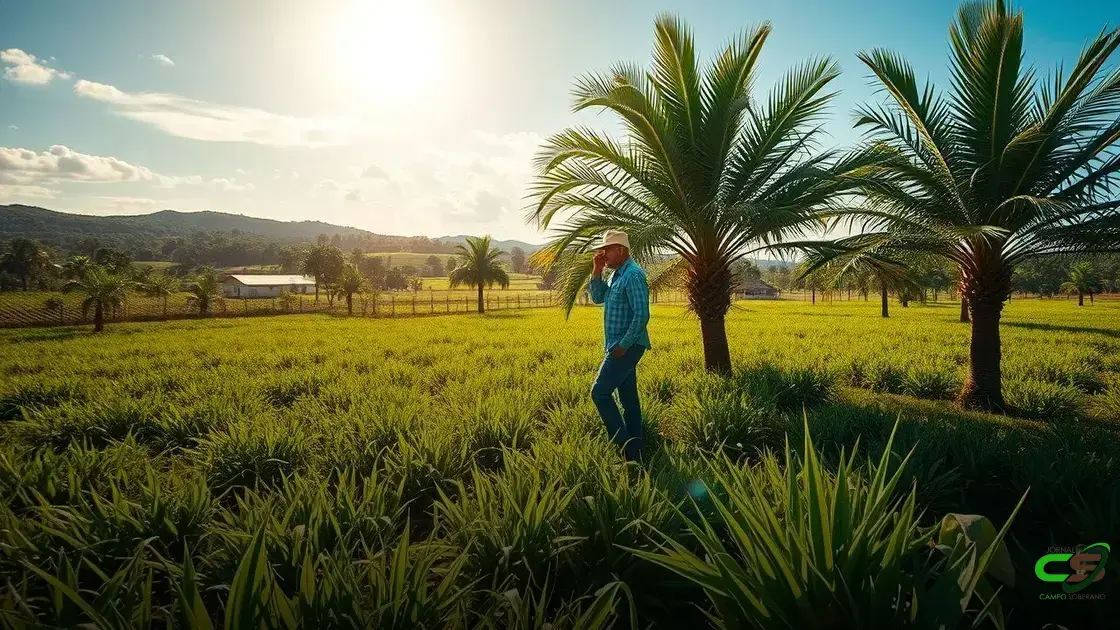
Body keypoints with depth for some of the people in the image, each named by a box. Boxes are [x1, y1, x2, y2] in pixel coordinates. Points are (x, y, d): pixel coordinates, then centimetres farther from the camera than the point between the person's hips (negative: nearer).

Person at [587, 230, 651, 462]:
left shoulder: (633, 275, -16)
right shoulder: (617, 275, 15)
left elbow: (641, 315, -22)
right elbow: (598, 297, 17)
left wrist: (623, 345, -20)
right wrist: (597, 271, 6)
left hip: (627, 347, -10)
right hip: (620, 346, 10)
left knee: (600, 392, -10)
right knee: (628, 399, 12)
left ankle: (623, 444, -4)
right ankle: (634, 451, 19)